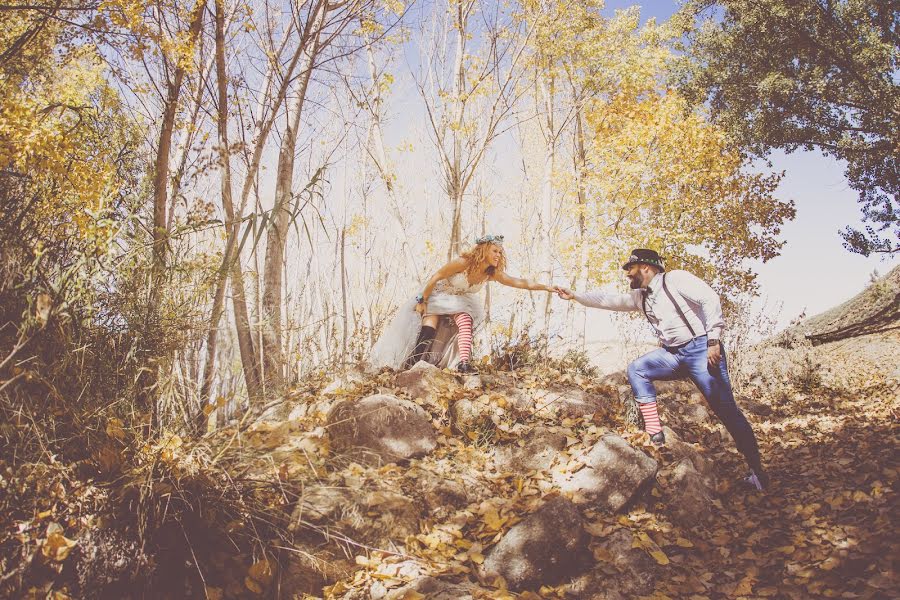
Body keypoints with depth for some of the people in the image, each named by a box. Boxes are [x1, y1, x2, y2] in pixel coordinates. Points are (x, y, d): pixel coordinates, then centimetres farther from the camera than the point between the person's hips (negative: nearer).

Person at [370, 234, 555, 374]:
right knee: (429, 329, -16)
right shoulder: (463, 263, -30)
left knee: (466, 321, -25)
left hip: (460, 302, 4)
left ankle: (463, 362, -35)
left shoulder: (492, 273, -14)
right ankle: (411, 362, 1)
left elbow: (520, 282, -18)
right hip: (438, 296, -4)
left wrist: (547, 287, -27)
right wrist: (422, 301, -20)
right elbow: (435, 277, -24)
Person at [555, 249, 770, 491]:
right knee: (636, 369, -14)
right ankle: (655, 433, -16)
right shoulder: (640, 296, 16)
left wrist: (713, 340, -20)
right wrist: (574, 296, 11)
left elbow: (710, 299, -14)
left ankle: (757, 470, -2)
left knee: (725, 409, -11)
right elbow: (607, 300, 17)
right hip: (673, 353, 7)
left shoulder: (674, 279, -6)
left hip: (701, 349, -7)